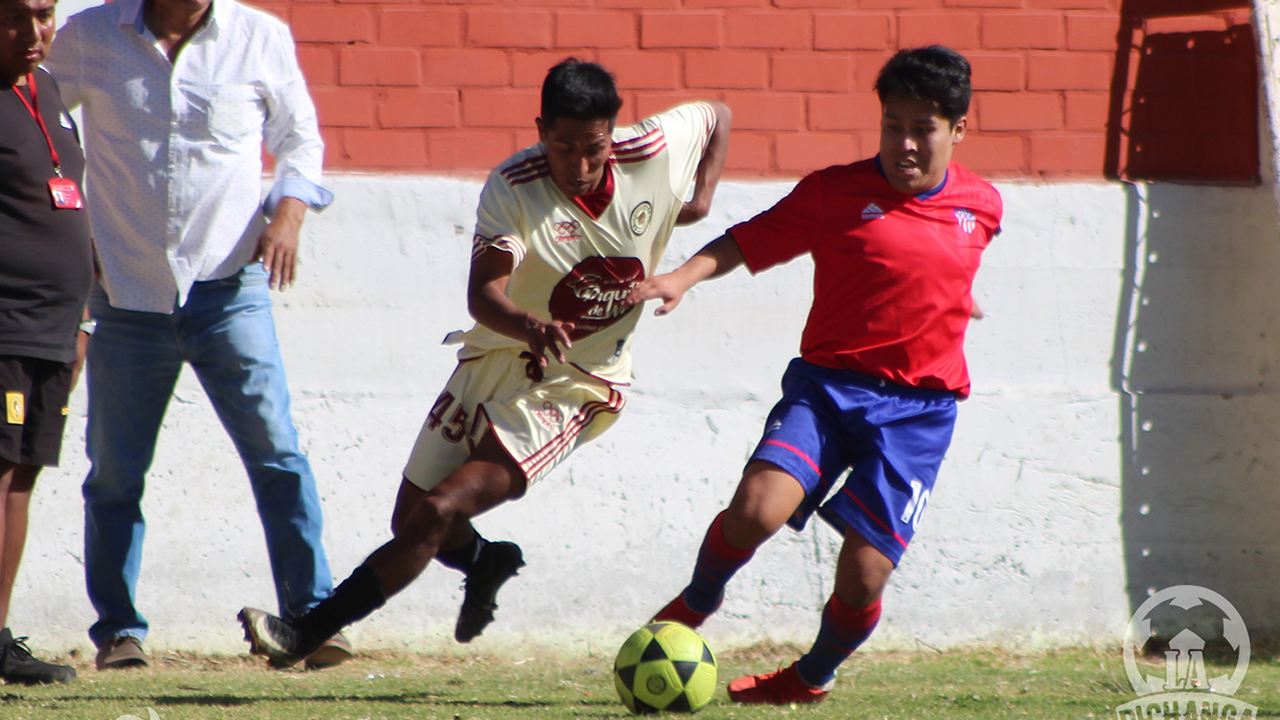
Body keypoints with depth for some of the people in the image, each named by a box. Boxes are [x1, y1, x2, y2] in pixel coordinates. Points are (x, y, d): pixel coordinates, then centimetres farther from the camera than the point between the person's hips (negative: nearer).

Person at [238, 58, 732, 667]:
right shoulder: (512, 188, -19)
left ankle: (307, 634, -10)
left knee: (441, 511, -17)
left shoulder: (656, 151, -13)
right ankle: (488, 562, 45)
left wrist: (701, 200, -1)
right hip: (495, 362, 2)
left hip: (573, 391, -2)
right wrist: (529, 326, -53)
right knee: (411, 521, 10)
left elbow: (716, 115, 10)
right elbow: (483, 292, -33)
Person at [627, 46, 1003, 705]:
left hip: (918, 408, 1)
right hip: (828, 382, -1)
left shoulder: (982, 207, 5)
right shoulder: (835, 192, -4)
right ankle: (696, 603, 10)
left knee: (865, 573, -7)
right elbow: (748, 241, -5)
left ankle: (813, 676, 25)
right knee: (757, 509, -24)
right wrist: (685, 275, -22)